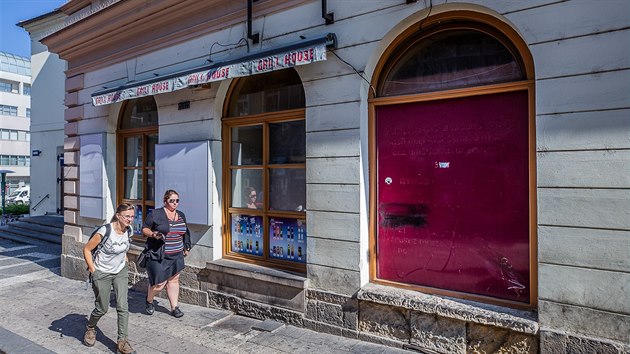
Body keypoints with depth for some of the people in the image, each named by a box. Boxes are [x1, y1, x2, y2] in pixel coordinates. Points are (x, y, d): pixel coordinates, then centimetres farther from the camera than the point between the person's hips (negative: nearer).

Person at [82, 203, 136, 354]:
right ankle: (90, 328, 43)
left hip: (121, 272, 4)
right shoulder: (105, 231, -25)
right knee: (102, 308, 9)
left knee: (122, 306, -4)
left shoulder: (128, 230, -6)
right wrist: (93, 271, -11)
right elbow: (87, 249, -13)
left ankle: (122, 341, 6)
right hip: (102, 274, -4)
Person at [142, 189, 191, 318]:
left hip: (176, 256, 5)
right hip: (159, 255, -5)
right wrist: (153, 234, -20)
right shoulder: (156, 214, -8)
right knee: (159, 284, -2)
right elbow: (144, 229, -1)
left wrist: (186, 247, 17)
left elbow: (185, 233, 21)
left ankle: (174, 307, 18)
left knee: (174, 280, 8)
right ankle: (149, 300, 28)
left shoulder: (181, 215, 10)